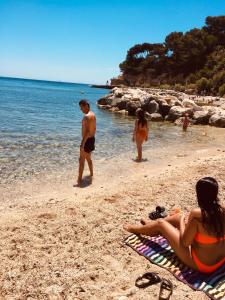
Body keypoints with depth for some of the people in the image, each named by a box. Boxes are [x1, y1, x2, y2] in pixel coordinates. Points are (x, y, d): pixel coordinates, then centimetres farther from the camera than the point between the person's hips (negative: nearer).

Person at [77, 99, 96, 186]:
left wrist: (82, 143, -25)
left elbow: (87, 131, -26)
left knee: (81, 160, -3)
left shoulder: (87, 116, -21)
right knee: (88, 158, 23)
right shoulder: (93, 115, 9)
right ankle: (91, 174, 35)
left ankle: (79, 180, 0)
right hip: (92, 139, 10)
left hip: (87, 140, -10)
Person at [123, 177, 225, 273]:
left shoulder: (197, 214, -30)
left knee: (160, 223, 9)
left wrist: (182, 222, -1)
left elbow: (184, 242, -18)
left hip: (201, 264, -6)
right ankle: (151, 223, 50)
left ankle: (136, 229, 42)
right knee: (179, 216, 19)